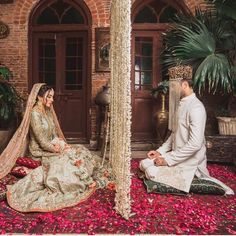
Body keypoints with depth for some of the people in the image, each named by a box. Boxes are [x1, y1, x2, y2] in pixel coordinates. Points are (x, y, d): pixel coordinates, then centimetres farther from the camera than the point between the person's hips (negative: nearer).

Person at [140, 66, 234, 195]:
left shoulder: (196, 108, -22)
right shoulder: (180, 104, 9)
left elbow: (195, 144, -28)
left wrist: (168, 159, -22)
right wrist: (160, 151, 6)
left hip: (189, 162, -9)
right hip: (177, 156, 9)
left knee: (152, 173, -20)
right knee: (144, 164, 6)